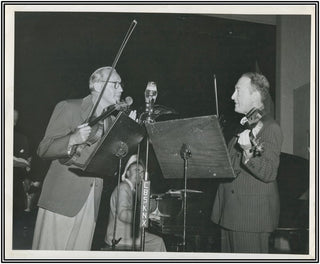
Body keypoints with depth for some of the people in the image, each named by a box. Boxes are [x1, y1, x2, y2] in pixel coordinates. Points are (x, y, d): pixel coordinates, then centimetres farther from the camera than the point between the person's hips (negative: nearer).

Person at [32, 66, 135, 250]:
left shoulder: (111, 120, 16)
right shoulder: (69, 108, -3)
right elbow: (43, 150, -7)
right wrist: (73, 140, -26)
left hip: (91, 205, 6)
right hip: (63, 199, -5)